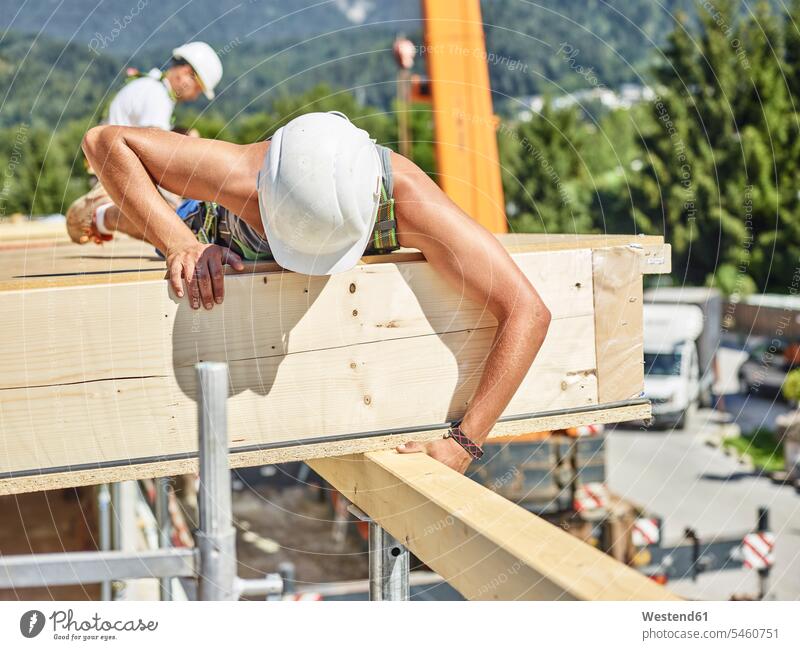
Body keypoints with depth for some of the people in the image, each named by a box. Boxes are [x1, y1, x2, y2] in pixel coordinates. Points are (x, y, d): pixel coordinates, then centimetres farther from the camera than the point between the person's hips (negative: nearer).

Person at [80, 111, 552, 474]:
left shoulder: (408, 197, -50)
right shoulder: (247, 177, -50)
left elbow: (528, 312, -50)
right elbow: (105, 140, -40)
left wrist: (463, 446, -52)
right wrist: (179, 243, -52)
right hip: (230, 241, -2)